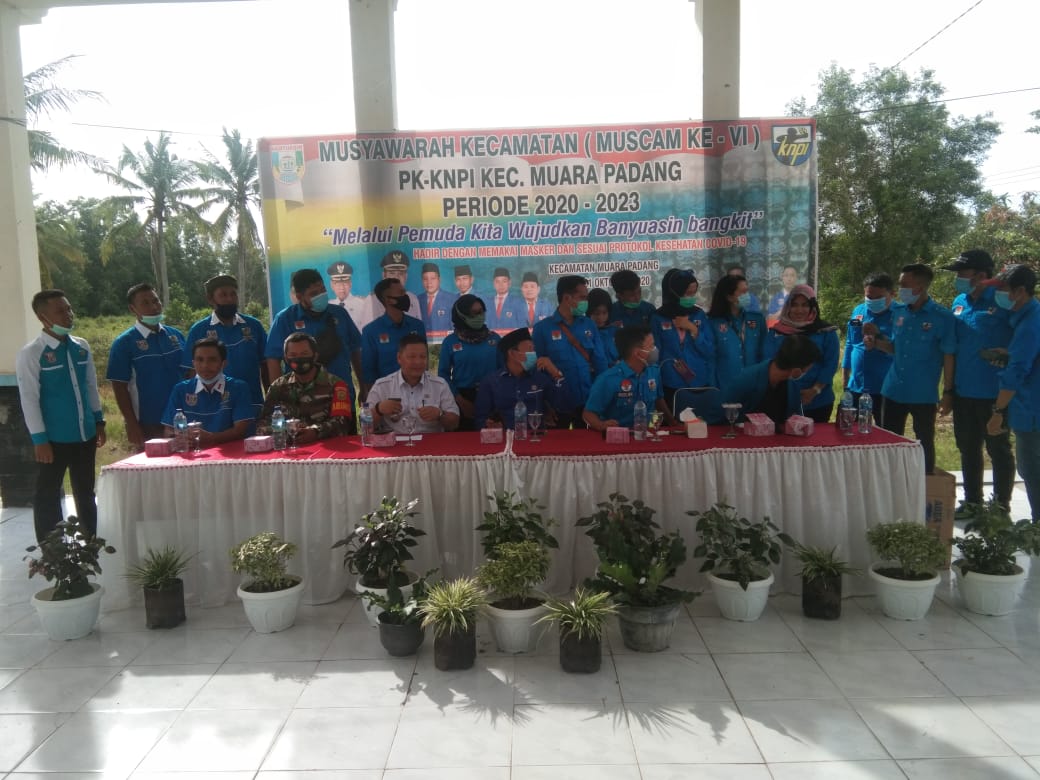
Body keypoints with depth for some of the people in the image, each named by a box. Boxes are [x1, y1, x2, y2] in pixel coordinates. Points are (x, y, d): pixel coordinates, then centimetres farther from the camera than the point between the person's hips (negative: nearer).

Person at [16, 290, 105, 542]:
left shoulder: (81, 347, 4)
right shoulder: (31, 353, -12)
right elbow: (29, 399, -13)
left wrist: (99, 421, 11)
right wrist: (39, 439, -15)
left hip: (85, 434, 5)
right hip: (54, 438, -5)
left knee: (85, 494, 18)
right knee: (47, 497, 9)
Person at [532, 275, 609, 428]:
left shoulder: (588, 325, 5)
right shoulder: (543, 328, -5)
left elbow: (600, 361, 4)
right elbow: (537, 366, -3)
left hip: (589, 402, 3)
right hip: (559, 404, -3)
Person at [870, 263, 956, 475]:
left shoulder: (942, 317, -9)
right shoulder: (899, 312, 5)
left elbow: (948, 357, -7)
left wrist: (947, 393, -9)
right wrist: (875, 338, -3)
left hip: (923, 394, -5)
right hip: (893, 391, 5)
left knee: (924, 444, 9)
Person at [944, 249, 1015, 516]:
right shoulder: (959, 302, 7)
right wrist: (949, 388, 14)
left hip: (993, 393, -6)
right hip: (963, 391, 7)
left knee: (998, 449, 7)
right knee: (968, 448, 16)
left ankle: (1001, 506, 21)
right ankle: (972, 501, 30)